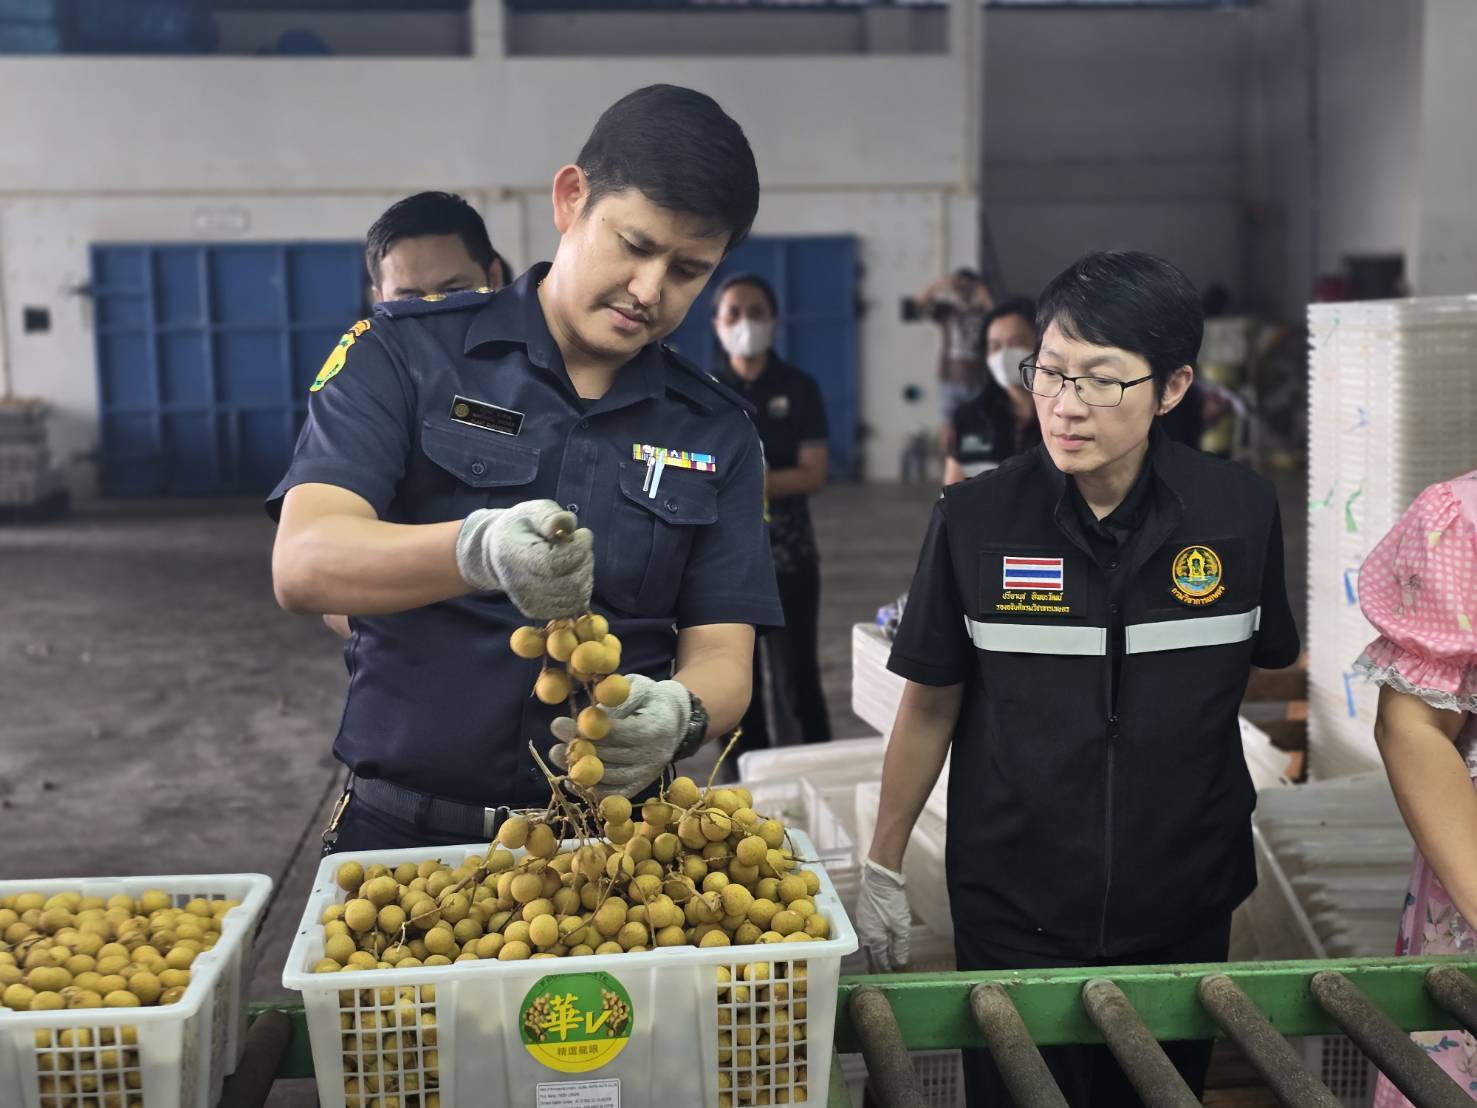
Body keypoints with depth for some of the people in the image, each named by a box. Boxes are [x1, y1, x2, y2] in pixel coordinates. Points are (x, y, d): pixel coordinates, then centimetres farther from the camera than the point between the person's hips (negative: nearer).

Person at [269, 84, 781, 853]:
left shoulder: (716, 434, 10)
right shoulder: (407, 352, 2)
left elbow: (720, 657, 6)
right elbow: (303, 565, -10)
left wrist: (676, 714, -17)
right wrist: (477, 551, -29)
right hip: (405, 837, -3)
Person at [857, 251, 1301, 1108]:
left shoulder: (1240, 513, -7)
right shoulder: (976, 520, -10)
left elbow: (1272, 666, 8)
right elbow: (931, 703, -2)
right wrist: (883, 868, 1)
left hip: (1185, 908, 2)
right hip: (1012, 912, -1)